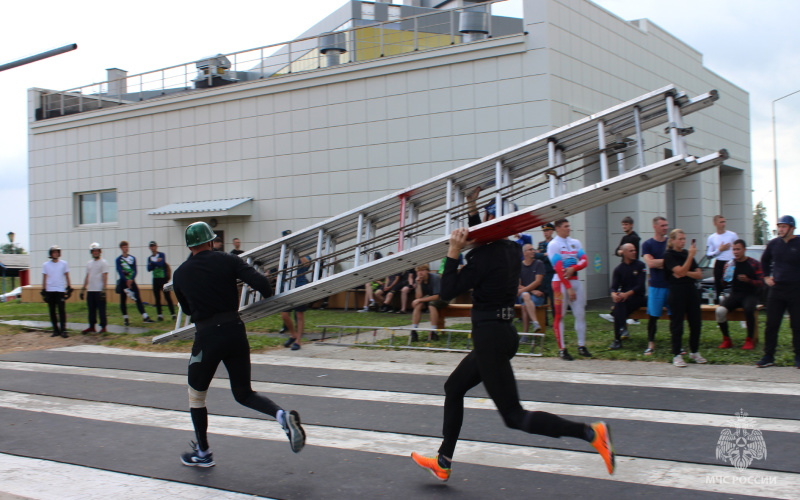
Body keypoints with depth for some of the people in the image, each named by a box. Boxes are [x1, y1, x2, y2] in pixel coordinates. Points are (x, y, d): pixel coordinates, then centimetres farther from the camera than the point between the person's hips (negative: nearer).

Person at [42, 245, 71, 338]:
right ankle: (56, 330, 10)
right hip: (49, 290, 2)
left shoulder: (64, 264, 7)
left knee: (62, 311, -9)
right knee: (52, 311, 4)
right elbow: (44, 278, 10)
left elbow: (67, 276, 11)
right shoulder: (46, 265, 7)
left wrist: (69, 287, 5)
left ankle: (63, 330, -11)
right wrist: (43, 290, 5)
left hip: (60, 290, -2)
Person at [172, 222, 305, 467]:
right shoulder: (226, 260, 1)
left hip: (207, 336, -2)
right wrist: (268, 295, 11)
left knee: (196, 396, 18)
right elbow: (260, 282, -11)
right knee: (244, 394, 16)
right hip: (235, 331, 2)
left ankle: (203, 454, 27)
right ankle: (282, 415, -9)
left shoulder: (180, 274, 5)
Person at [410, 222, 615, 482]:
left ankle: (590, 432, -12)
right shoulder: (510, 250, 6)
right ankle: (443, 462, 30)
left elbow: (448, 291, -16)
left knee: (514, 416, -4)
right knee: (453, 387, 21)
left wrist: (453, 252, -15)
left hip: (490, 338, -10)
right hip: (503, 333, 10)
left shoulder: (485, 257, -19)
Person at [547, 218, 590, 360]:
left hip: (575, 281, 6)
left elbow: (584, 261, 5)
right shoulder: (553, 244, -5)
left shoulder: (575, 242, 14)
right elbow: (559, 268, -13)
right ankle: (562, 349, 1)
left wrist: (573, 268, -15)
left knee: (580, 314, 3)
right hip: (560, 282, -6)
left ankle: (581, 346, 11)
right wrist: (569, 288, -17)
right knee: (560, 315, -4)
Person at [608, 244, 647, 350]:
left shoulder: (640, 265, 1)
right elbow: (614, 286, 1)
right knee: (618, 304, -33)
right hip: (623, 296, 2)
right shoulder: (619, 269, 9)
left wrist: (627, 294, -24)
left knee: (621, 303, -34)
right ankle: (617, 340, -36)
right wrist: (613, 294, -25)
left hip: (637, 297, -2)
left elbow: (640, 286, -8)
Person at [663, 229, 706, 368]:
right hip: (677, 291, -6)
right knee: (677, 324, -3)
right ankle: (677, 355, 2)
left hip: (691, 290, 6)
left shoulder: (686, 253, 14)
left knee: (695, 322, 6)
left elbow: (699, 275, 8)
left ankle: (694, 352, 20)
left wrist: (686, 273, -9)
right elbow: (681, 271, -17)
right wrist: (691, 255, -20)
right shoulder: (669, 255, -3)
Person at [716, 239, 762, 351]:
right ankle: (726, 340, -11)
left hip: (750, 295, -3)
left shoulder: (754, 263, 1)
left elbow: (761, 282, -4)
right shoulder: (730, 263, 10)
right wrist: (726, 272, -11)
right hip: (735, 294, 3)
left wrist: (748, 280, -22)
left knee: (748, 310, -37)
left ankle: (749, 340, -19)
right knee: (720, 311, -26)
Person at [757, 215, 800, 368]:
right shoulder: (773, 244, 6)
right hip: (776, 289, 3)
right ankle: (769, 356, 10)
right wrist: (767, 276, 16)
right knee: (771, 325, 3)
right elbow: (764, 260, 24)